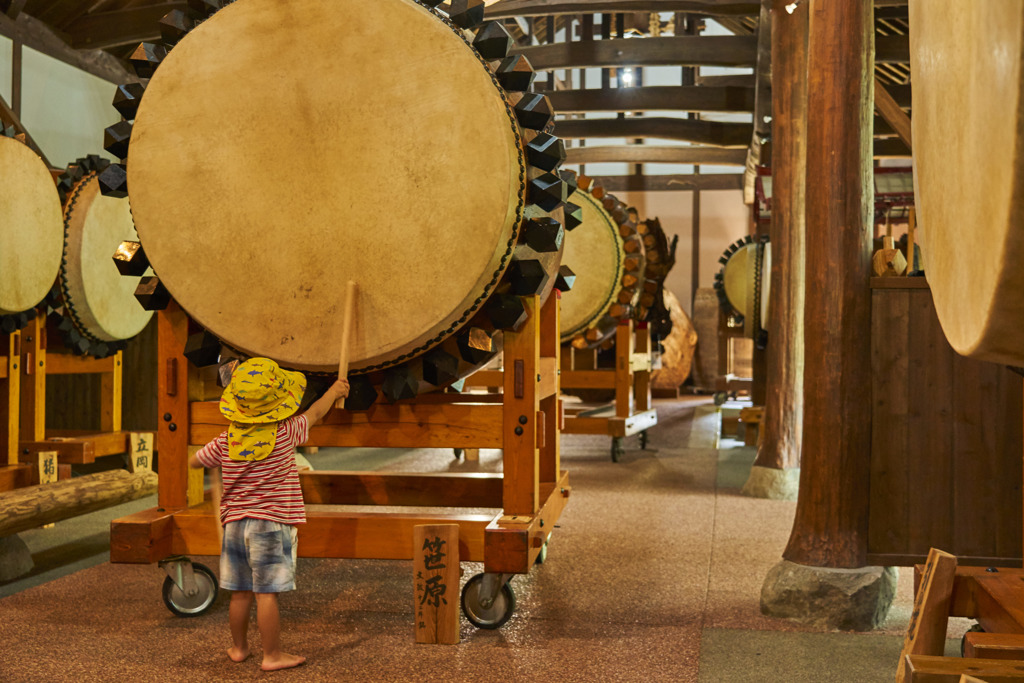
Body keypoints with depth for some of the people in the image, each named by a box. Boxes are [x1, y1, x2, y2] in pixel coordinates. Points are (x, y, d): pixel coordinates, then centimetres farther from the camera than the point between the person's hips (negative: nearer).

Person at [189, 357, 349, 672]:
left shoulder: (225, 443, 0)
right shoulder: (285, 434, -10)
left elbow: (194, 461, 15)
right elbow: (314, 413, 8)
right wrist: (334, 391, 25)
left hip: (235, 524, 5)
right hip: (272, 523, -5)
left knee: (241, 593, 13)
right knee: (267, 593, -3)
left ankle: (239, 647, 27)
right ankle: (272, 655, 3)